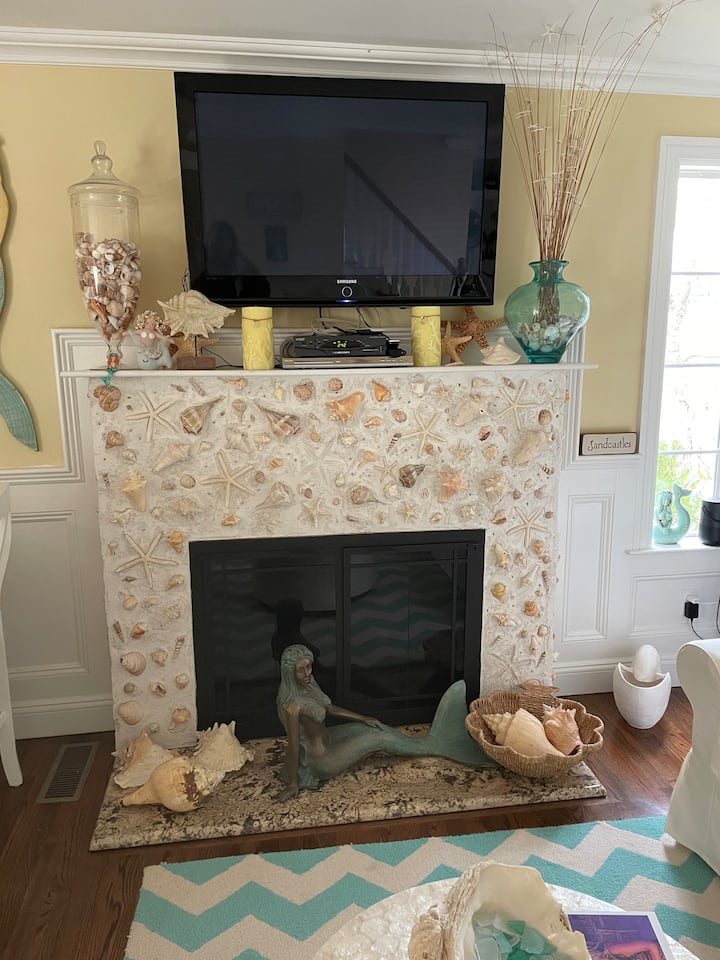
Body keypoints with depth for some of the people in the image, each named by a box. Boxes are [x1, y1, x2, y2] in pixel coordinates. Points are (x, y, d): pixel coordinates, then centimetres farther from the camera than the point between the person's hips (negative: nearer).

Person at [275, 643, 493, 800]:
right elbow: (293, 746, -26)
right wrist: (292, 784, -20)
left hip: (325, 739, 9)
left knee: (374, 728, 4)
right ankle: (432, 747, 5)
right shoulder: (293, 705, -31)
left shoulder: (307, 686, -4)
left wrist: (364, 718, 9)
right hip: (318, 760, -9)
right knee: (377, 739, -11)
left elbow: (330, 708, 10)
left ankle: (427, 742, 15)